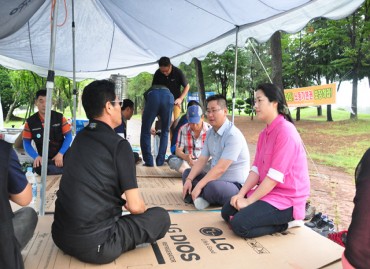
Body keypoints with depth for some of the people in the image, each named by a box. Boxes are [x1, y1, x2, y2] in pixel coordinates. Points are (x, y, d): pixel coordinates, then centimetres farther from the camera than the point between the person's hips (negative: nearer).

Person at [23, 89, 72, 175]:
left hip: (63, 156, 0)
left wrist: (60, 153, -15)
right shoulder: (30, 122, -2)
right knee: (39, 168, -33)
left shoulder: (59, 117, -3)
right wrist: (36, 156, -15)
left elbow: (68, 136, -2)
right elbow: (26, 143, 3)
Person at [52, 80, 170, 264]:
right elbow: (135, 206, -11)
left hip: (61, 235, 7)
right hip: (93, 245, -7)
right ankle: (110, 246, 3)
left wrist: (120, 201, 27)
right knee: (161, 217, 5)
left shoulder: (79, 139, 8)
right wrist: (127, 204, 12)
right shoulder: (118, 144, -14)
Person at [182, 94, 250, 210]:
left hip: (235, 185, -9)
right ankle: (200, 197, -16)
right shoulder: (210, 133, 7)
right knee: (187, 173, 8)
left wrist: (198, 186, -25)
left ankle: (202, 198, -5)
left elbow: (221, 168, -26)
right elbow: (202, 160, 4)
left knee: (212, 187, -38)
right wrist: (189, 180, -9)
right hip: (216, 179, 9)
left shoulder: (233, 135, -21)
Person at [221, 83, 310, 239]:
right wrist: (240, 194, -9)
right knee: (227, 212, 7)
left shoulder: (285, 131, -20)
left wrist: (249, 201, -18)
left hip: (286, 197, -9)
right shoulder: (264, 133, 9)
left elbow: (275, 176, -23)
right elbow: (256, 169, 4)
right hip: (267, 191, 9)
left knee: (239, 224, -21)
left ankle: (286, 222, -1)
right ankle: (279, 219, 9)